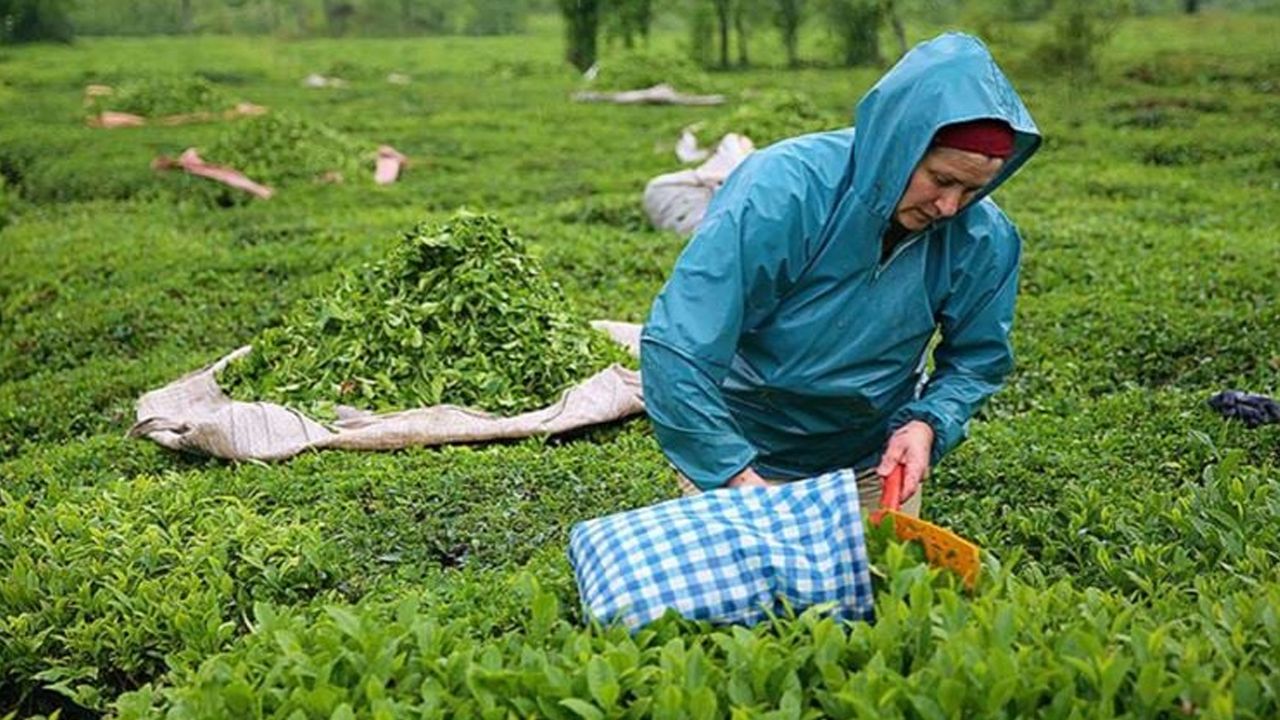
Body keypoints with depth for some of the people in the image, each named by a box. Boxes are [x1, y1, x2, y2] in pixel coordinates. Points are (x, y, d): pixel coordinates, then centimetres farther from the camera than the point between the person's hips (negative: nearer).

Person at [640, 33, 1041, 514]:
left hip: (876, 461, 4)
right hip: (744, 454, -3)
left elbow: (977, 359, -1)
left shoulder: (984, 239, -17)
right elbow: (676, 350, -32)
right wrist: (737, 478, -37)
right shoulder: (781, 191, -30)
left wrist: (928, 423, -21)